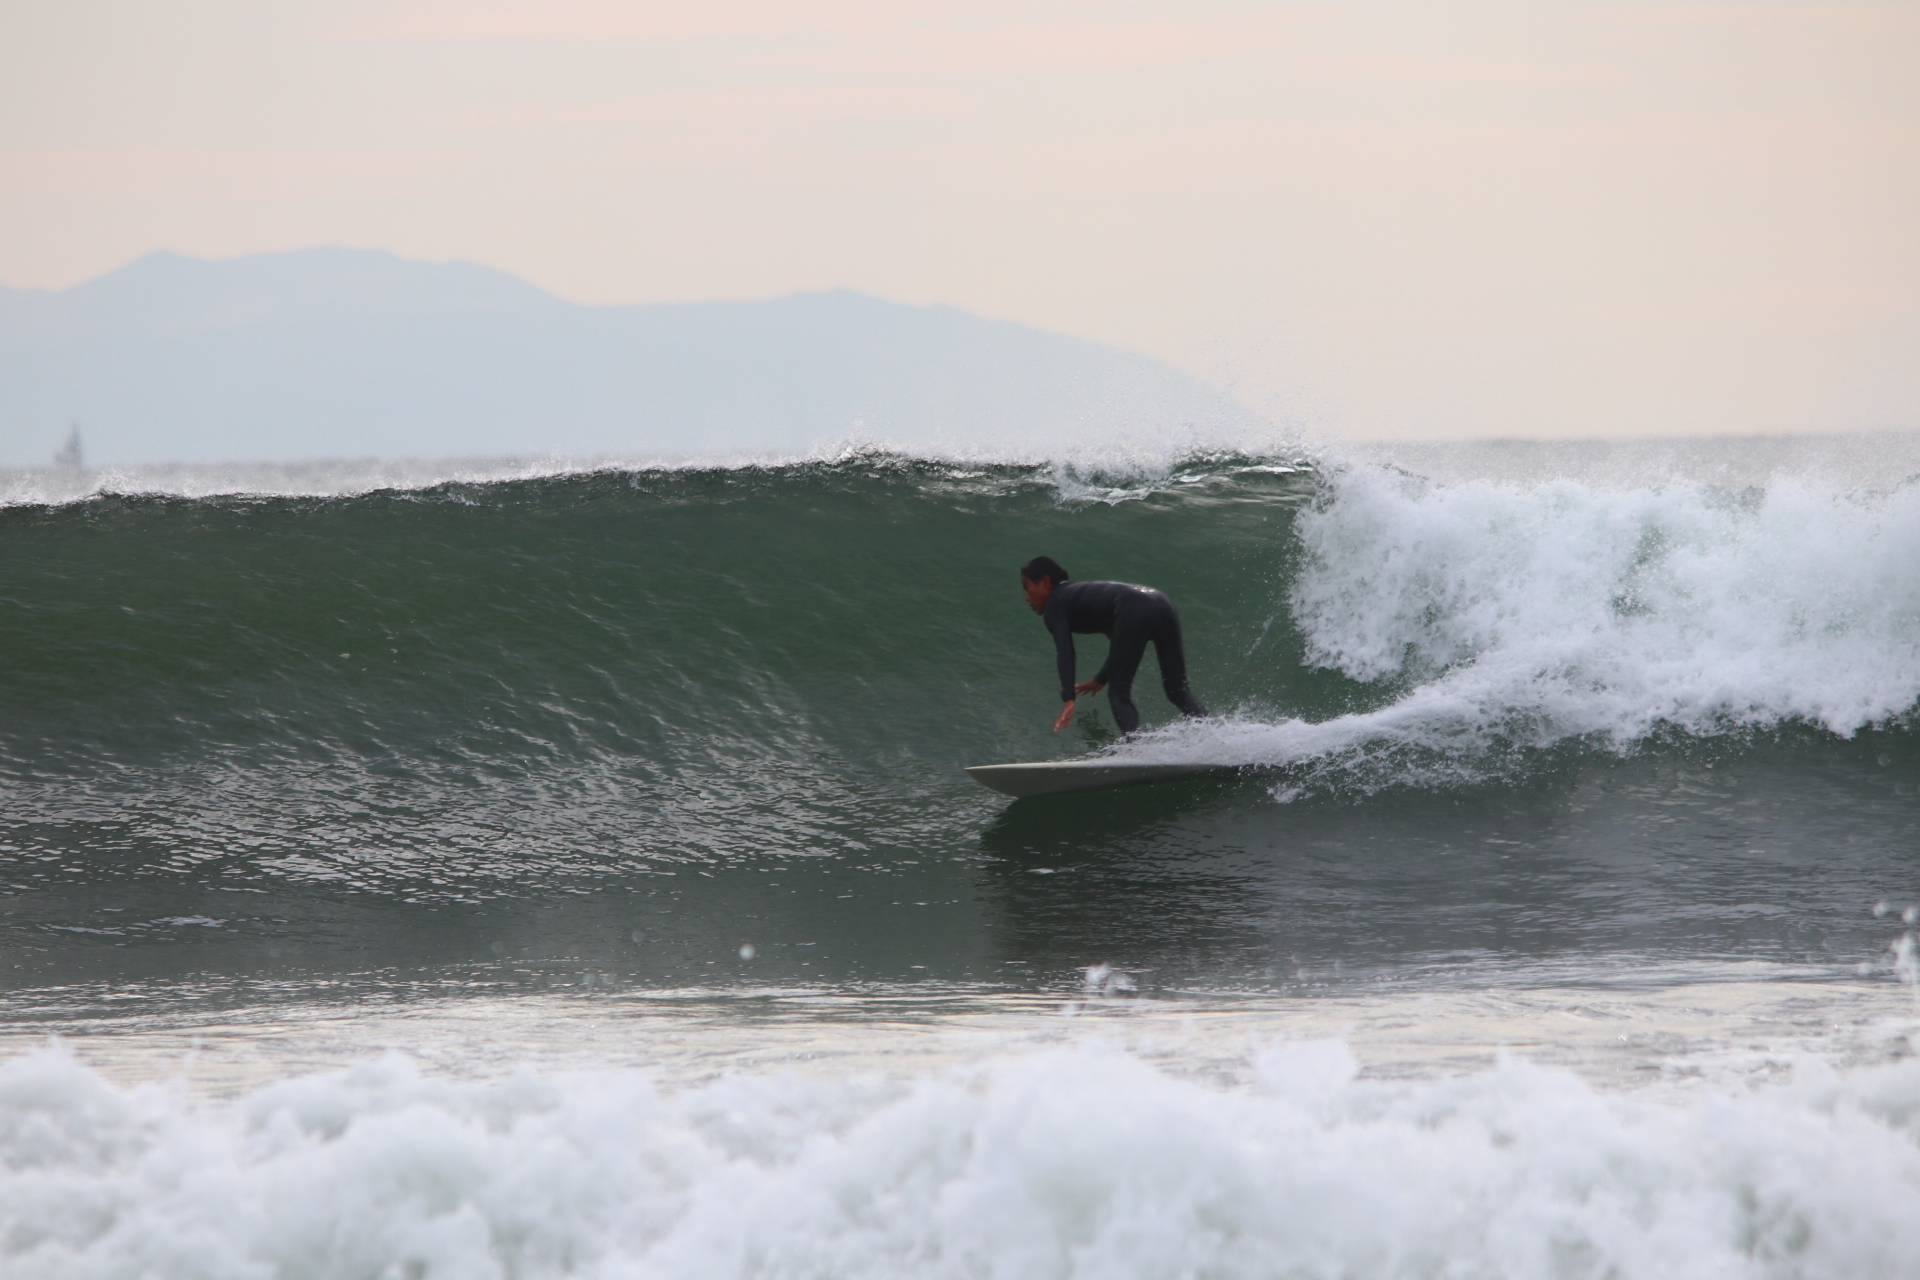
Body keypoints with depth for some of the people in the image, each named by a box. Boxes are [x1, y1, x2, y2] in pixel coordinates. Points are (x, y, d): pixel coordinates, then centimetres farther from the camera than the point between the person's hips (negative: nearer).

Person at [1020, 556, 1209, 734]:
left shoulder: (1054, 606, 14)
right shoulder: (1078, 594, 38)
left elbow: (1065, 652, -4)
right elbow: (1123, 644, 46)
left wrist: (1069, 700, -12)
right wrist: (1101, 679, 57)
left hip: (1134, 611, -8)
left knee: (1118, 692, -2)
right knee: (1178, 691, 11)